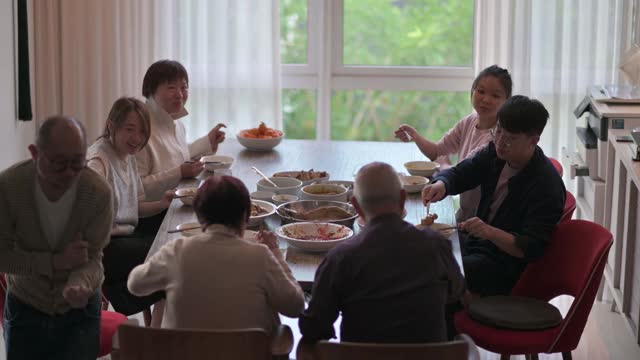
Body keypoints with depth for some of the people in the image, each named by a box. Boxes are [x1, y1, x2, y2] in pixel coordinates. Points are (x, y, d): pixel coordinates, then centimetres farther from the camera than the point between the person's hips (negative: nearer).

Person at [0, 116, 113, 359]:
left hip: (80, 310, 0)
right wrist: (56, 261, -28)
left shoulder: (99, 192, -23)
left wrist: (79, 285, -40)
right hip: (24, 309, 1)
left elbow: (93, 258, -18)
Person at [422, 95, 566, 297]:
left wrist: (489, 232, -38)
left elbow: (531, 248, -23)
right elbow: (459, 174, 9)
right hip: (475, 243, 8)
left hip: (505, 266, -8)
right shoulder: (496, 153, 0)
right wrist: (441, 184, -15)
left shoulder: (547, 186, -22)